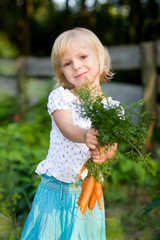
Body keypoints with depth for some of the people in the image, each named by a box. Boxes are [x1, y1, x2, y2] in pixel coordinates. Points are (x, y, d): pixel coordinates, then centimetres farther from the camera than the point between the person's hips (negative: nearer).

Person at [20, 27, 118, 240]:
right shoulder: (60, 97, -4)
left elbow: (112, 146, -11)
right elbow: (66, 127, -21)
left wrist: (104, 153, -36)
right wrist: (86, 136, -44)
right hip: (55, 189, -1)